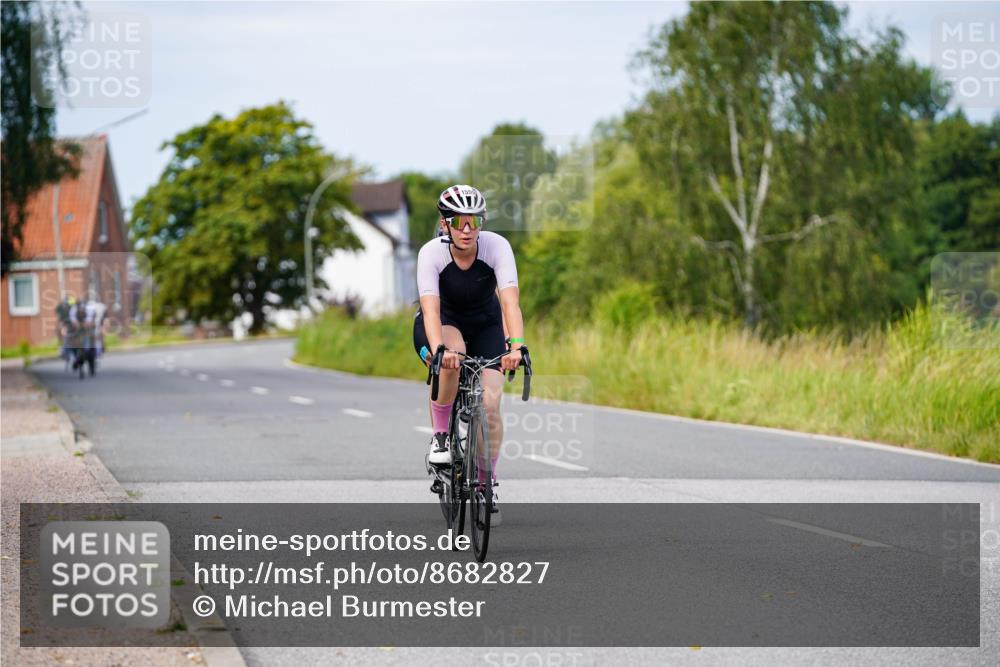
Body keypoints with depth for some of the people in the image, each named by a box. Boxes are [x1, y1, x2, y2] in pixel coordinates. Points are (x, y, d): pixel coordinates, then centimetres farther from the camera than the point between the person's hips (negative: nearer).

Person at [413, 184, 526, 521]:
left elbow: (510, 300, -36)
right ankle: (440, 434, -15)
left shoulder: (497, 246, -27)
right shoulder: (431, 253, -28)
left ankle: (488, 481, 7)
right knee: (452, 358, -37)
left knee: (490, 403, -15)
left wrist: (516, 346, -52)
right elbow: (431, 308, -38)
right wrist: (439, 349, -56)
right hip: (444, 322, -1)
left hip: (486, 325, 1)